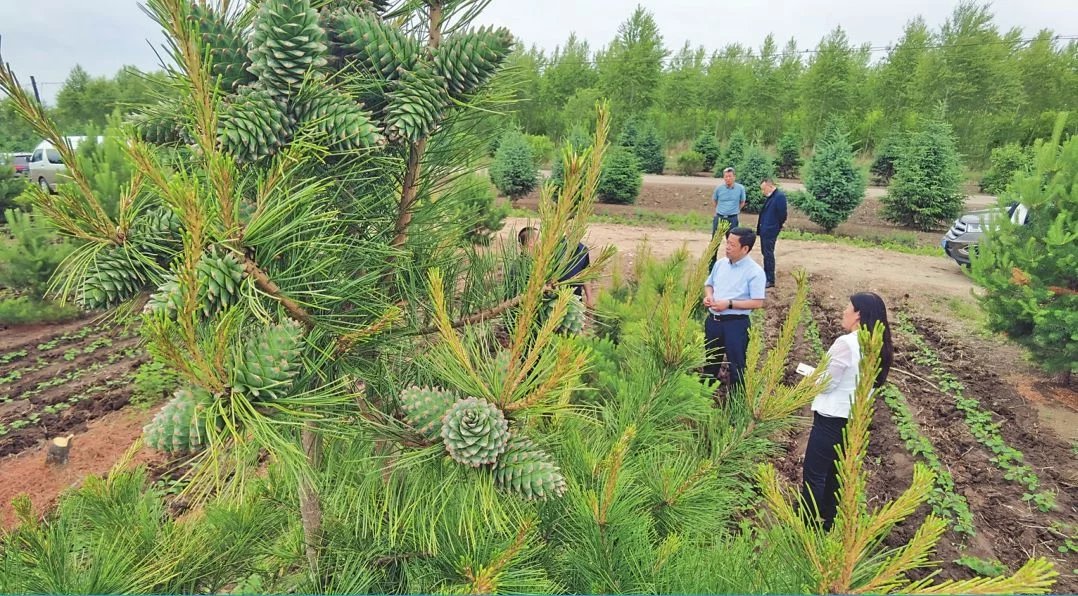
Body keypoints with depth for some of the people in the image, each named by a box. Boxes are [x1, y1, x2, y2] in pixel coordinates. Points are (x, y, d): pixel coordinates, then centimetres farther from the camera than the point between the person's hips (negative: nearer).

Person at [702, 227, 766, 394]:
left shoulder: (754, 272, -14)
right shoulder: (720, 263, 4)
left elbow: (758, 302, -17)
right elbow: (709, 284, 19)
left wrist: (729, 304, -22)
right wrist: (708, 296, -4)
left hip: (736, 324, -6)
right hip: (713, 320, 6)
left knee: (736, 364, 5)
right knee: (710, 360, 22)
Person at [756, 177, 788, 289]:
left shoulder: (780, 196, -16)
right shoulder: (769, 197, 12)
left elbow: (782, 213, -18)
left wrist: (779, 226, -5)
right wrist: (760, 227, 9)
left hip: (770, 230, -9)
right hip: (764, 229, 9)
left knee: (768, 254, -4)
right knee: (765, 253, 17)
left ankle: (770, 280, 2)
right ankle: (766, 276, 30)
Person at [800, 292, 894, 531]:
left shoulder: (846, 343, -22)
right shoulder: (878, 347, 3)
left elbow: (827, 383, -17)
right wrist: (821, 374, 11)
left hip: (832, 419, -8)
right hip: (856, 419, 8)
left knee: (813, 474, 4)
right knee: (835, 474, 21)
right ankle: (828, 523, 33)